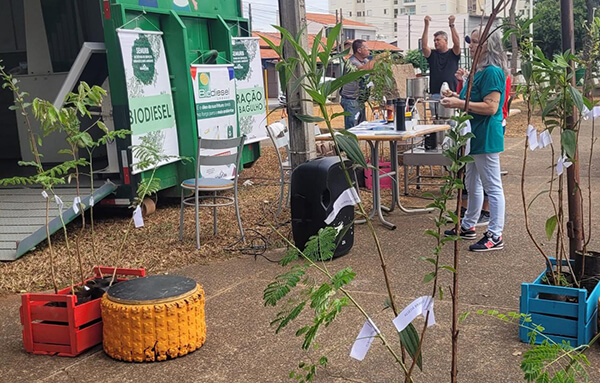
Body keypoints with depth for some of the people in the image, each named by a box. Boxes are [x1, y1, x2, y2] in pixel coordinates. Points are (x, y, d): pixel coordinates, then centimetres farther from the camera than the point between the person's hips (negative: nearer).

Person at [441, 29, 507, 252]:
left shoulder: (492, 72, -17)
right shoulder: (478, 71, 15)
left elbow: (490, 107, -24)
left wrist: (460, 104, -23)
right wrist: (456, 98, 10)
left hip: (486, 137, -11)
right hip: (474, 136, 11)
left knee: (492, 187, -4)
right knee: (472, 184, 20)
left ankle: (495, 236, 3)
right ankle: (468, 227, 33)